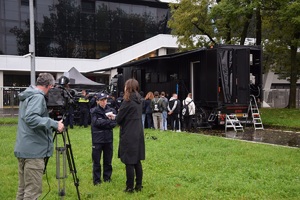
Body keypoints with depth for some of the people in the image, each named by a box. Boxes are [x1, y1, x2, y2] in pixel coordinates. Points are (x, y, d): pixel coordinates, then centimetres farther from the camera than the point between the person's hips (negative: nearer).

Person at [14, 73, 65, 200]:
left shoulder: (26, 96, 15)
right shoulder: (38, 97, -13)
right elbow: (30, 118, -27)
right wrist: (54, 124, -26)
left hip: (23, 149, 10)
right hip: (34, 151, -10)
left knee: (23, 189, 16)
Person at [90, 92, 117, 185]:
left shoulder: (111, 110, 4)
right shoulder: (94, 111, -2)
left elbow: (114, 123, -5)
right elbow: (96, 122, -15)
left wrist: (102, 122, -17)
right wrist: (109, 121, -13)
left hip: (108, 139, 3)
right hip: (97, 139, -2)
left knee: (108, 160, 10)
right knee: (96, 161, 3)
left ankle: (107, 177, 24)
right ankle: (96, 180, 13)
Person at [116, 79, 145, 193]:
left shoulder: (128, 101, -14)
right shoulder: (138, 100, 9)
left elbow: (119, 119, -9)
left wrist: (117, 117, 12)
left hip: (128, 136, -8)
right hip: (138, 134, 8)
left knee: (129, 162, 0)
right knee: (137, 161, 13)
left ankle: (130, 187, 6)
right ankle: (139, 185, 19)